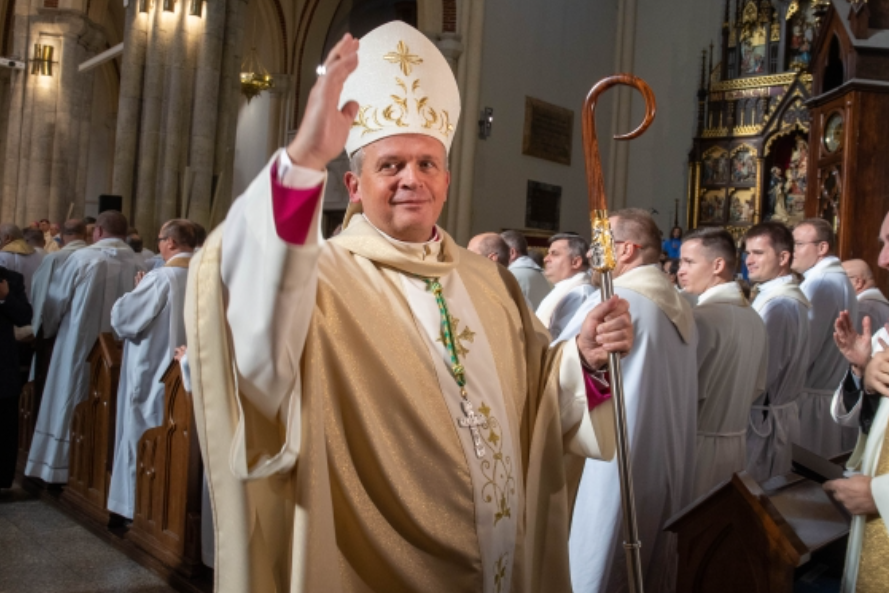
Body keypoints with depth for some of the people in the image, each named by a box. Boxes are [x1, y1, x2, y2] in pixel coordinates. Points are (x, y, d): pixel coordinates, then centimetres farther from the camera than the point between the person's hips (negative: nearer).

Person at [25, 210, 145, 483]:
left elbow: (56, 300, -1)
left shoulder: (82, 258, -11)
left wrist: (46, 330, 16)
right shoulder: (137, 265, -5)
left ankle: (63, 468, 16)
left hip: (79, 346, -3)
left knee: (70, 404, 9)